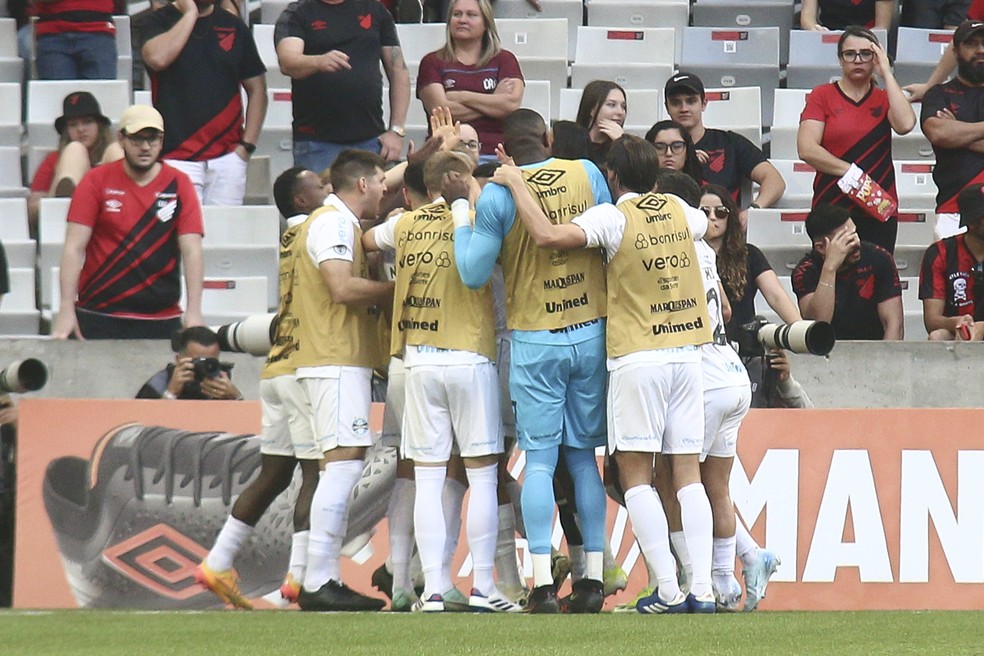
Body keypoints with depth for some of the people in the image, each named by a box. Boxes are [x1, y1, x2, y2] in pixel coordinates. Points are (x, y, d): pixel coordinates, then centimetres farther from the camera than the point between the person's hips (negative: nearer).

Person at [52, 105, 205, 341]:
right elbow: (74, 248, -2)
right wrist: (66, 309, -12)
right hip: (98, 318, -1)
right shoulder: (97, 181, 2)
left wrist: (193, 312, -14)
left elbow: (191, 251, -3)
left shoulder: (179, 185, 4)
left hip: (161, 320, 1)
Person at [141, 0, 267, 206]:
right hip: (176, 156, -3)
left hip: (227, 156, 3)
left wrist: (247, 145, 3)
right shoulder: (160, 21, 5)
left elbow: (257, 89, 14)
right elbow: (157, 58, -18)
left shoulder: (233, 26, 13)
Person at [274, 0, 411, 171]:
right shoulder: (297, 14, 4)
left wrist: (396, 131, 3)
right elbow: (287, 62, -14)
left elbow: (398, 71, 13)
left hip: (369, 140, 2)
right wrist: (319, 62, -36)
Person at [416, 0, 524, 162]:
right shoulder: (432, 62, 13)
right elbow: (440, 110, -2)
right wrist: (493, 103, 1)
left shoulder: (504, 59, 16)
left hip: (495, 154, 0)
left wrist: (461, 97, -1)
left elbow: (512, 105, -2)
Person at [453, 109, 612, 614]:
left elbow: (474, 274, -6)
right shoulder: (588, 175, 2)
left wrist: (460, 215, 6)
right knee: (584, 457, 10)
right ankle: (593, 578, 7)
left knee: (539, 459, 0)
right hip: (591, 334, 3)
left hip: (534, 343, -3)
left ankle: (543, 584, -8)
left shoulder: (497, 195, -8)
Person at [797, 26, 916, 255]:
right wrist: (849, 171, -13)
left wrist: (886, 73, -4)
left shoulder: (885, 98, 13)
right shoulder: (822, 96, 7)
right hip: (831, 208, -2)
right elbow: (806, 149, -4)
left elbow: (905, 124, -10)